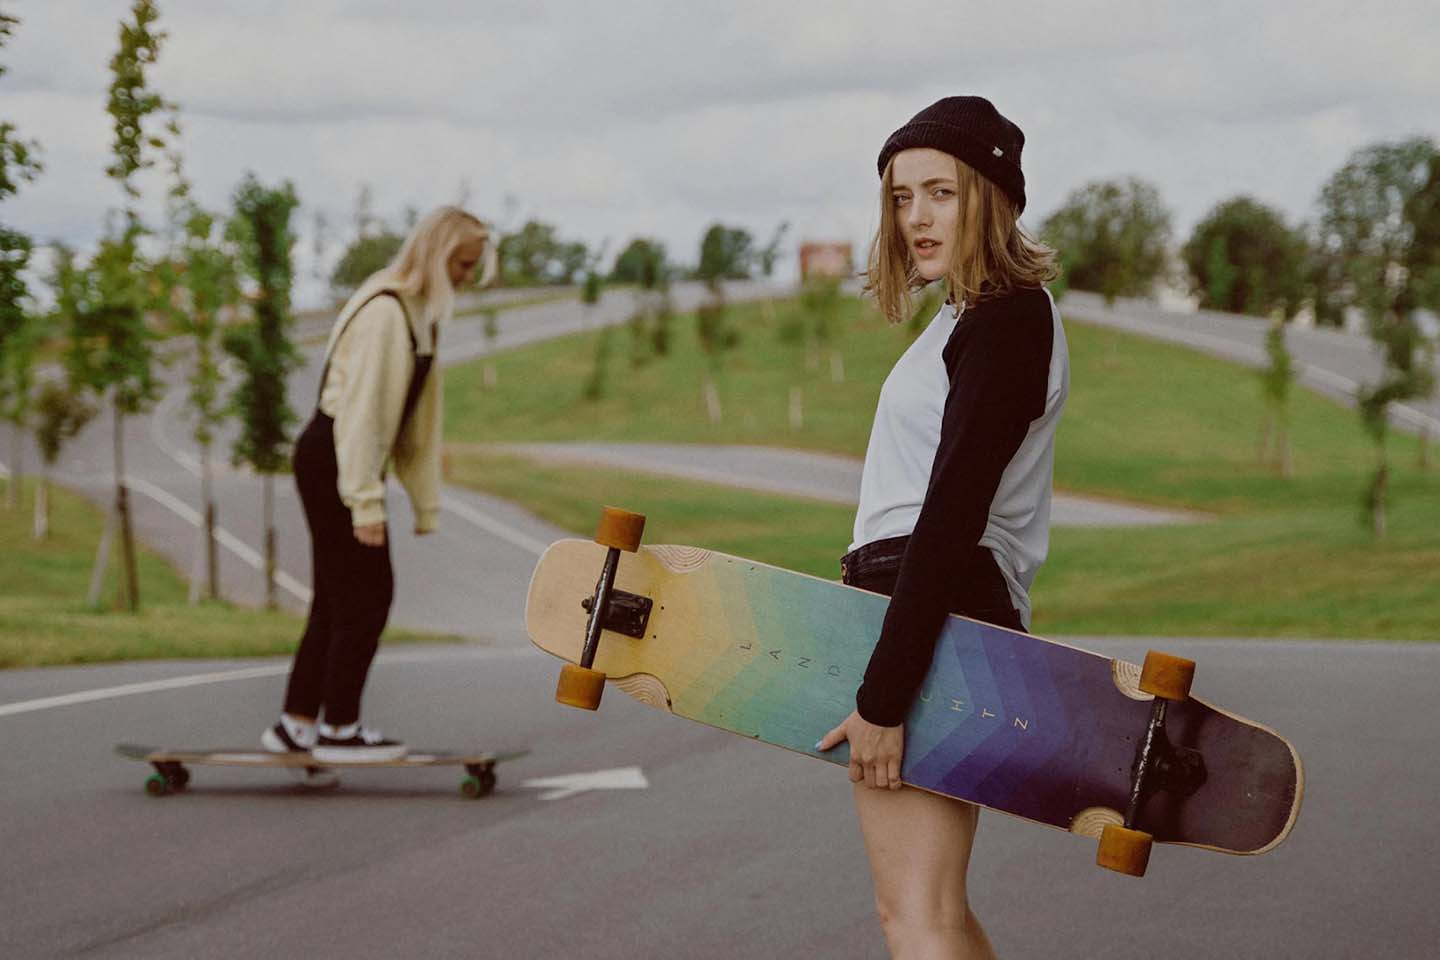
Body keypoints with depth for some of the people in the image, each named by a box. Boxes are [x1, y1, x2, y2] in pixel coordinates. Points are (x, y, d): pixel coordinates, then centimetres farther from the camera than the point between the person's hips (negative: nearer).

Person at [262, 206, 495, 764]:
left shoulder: (421, 315, 15)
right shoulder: (384, 311, -18)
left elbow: (421, 415, 17)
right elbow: (361, 410, -23)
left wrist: (426, 502, 16)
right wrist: (366, 502, -24)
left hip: (347, 462, 10)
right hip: (332, 461, -10)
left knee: (337, 599, 12)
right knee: (366, 595, -6)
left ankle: (295, 725, 18)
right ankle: (338, 729, 2)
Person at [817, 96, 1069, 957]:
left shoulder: (1005, 323, -14)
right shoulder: (974, 315, 17)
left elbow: (953, 517, -21)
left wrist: (884, 696, -24)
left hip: (938, 618, -11)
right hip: (932, 607, 11)